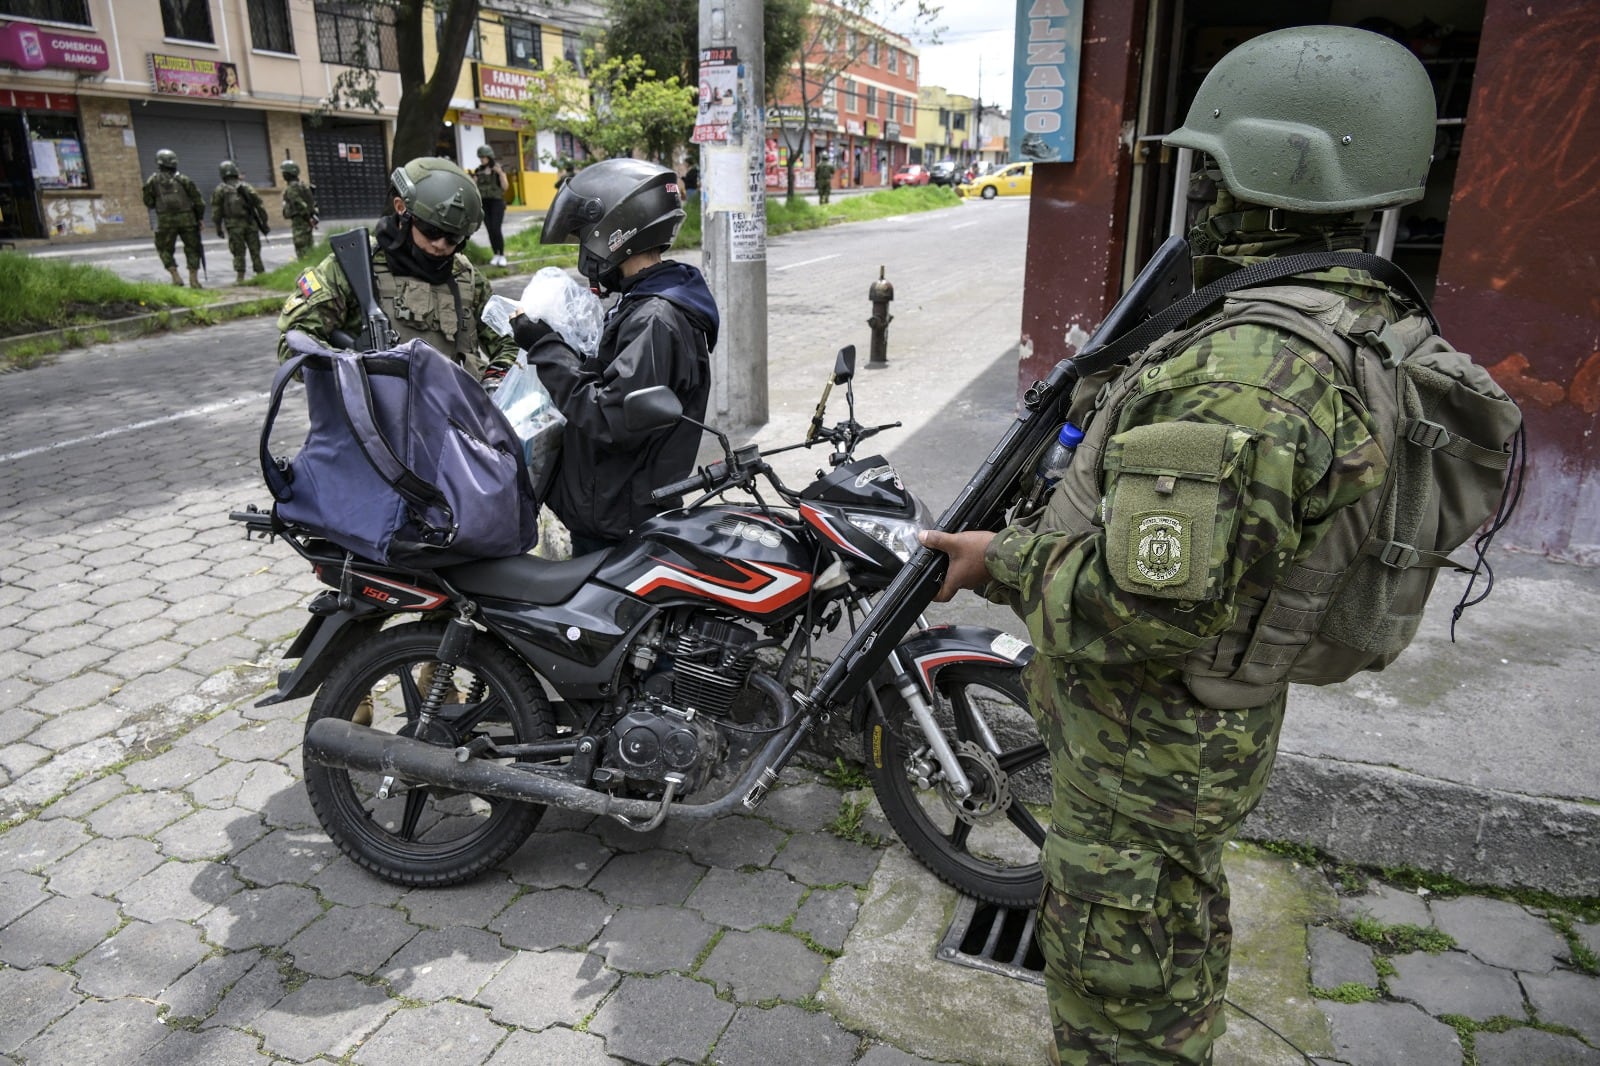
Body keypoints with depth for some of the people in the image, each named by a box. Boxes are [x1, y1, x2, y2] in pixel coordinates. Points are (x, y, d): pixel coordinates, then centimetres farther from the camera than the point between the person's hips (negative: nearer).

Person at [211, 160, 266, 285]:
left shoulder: (219, 190, 4)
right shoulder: (246, 186, 8)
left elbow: (216, 210, 3)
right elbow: (259, 204, 4)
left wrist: (218, 227, 9)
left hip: (233, 225, -1)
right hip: (250, 222, 1)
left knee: (238, 253, 2)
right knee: (255, 251, 6)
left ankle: (240, 277, -2)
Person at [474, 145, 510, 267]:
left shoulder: (498, 168, -3)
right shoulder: (478, 171, 8)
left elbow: (505, 186, -9)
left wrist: (500, 173, -22)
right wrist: (473, 179, -9)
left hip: (497, 202, -4)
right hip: (484, 203, 4)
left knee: (496, 229, -15)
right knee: (490, 230, 3)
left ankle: (502, 256, -6)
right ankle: (495, 255, 12)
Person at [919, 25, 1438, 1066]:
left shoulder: (1240, 375, -34)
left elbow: (1149, 616, -35)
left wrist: (1004, 560, -20)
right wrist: (1123, 415, 8)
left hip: (1145, 745, -10)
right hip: (1219, 719, 10)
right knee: (1181, 928, 31)